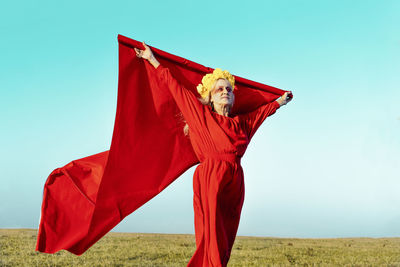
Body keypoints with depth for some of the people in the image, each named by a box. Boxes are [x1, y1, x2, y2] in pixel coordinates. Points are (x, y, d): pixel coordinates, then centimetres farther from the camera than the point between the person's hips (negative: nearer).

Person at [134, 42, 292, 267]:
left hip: (234, 184, 5)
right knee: (212, 242, -11)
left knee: (225, 243, 2)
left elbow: (263, 111, 38)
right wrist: (152, 59, 17)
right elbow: (174, 85, 12)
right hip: (210, 180, -5)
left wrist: (280, 101, 54)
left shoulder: (242, 123, 18)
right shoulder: (201, 115, 8)